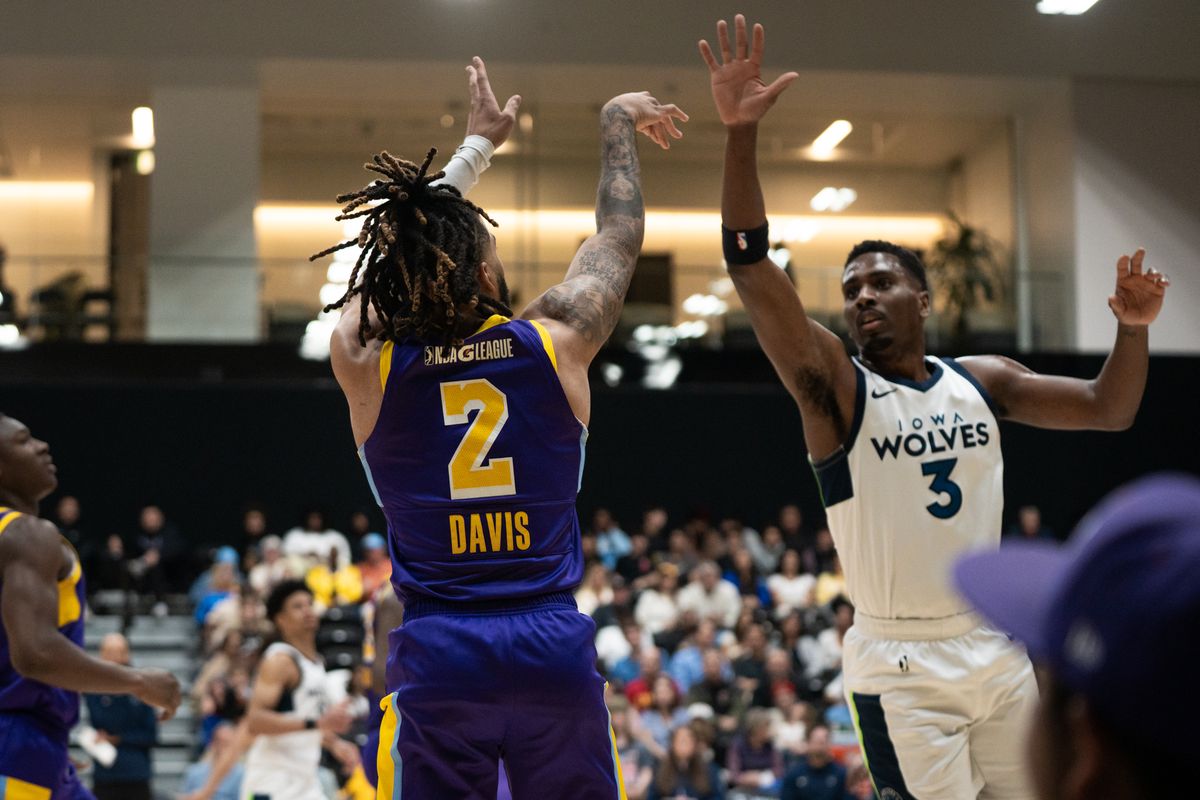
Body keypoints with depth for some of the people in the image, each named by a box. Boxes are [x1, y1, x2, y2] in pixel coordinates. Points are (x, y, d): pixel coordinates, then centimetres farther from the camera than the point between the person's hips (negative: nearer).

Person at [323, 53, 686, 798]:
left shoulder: (363, 359, -1)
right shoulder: (557, 340, -2)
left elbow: (397, 249, 19)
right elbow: (621, 234, 17)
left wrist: (477, 145, 32)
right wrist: (616, 123, 34)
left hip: (436, 657, 0)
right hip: (554, 646, 0)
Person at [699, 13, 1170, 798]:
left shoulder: (983, 378, 7)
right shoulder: (835, 386, -8)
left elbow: (1108, 410, 13)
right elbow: (753, 271, -21)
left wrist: (1134, 328, -7)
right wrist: (741, 135, -32)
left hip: (993, 644, 5)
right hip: (901, 664, -5)